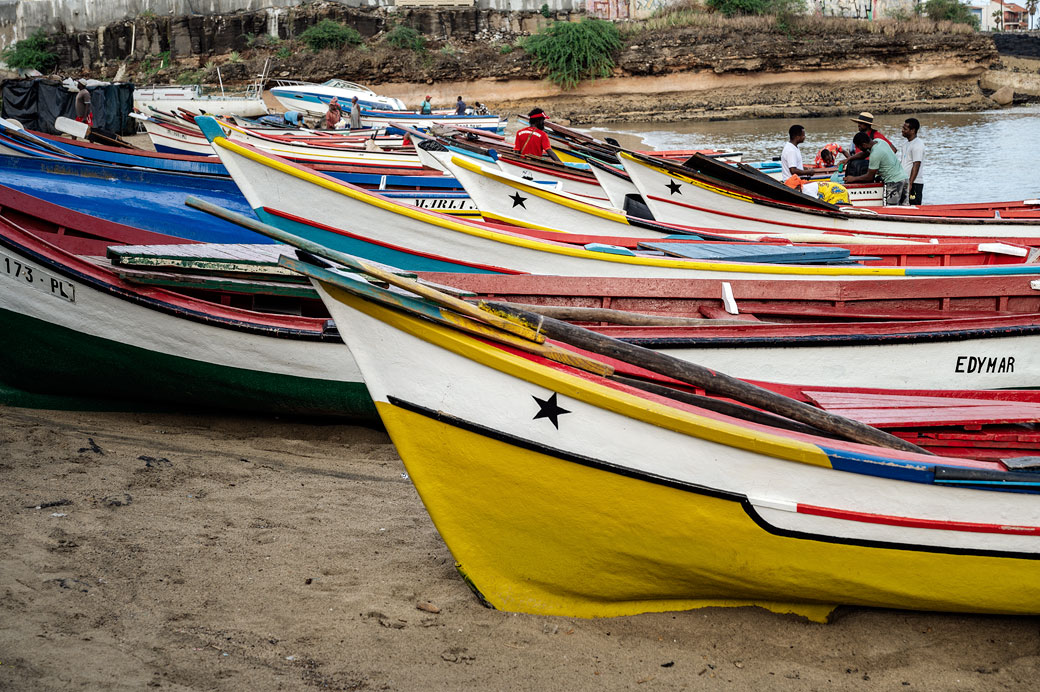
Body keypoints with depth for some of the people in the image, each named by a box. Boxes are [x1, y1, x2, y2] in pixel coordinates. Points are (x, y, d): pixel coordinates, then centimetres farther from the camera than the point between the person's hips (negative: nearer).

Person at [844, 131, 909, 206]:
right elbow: (864, 154, 21)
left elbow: (869, 177, -12)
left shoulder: (875, 155, -22)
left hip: (894, 182, -10)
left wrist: (853, 178, 0)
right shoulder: (878, 141, 4)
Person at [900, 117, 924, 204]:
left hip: (914, 184, -10)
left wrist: (910, 184, -25)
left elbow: (916, 166, -20)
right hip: (904, 182, 10)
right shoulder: (908, 143, 16)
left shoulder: (917, 145, -14)